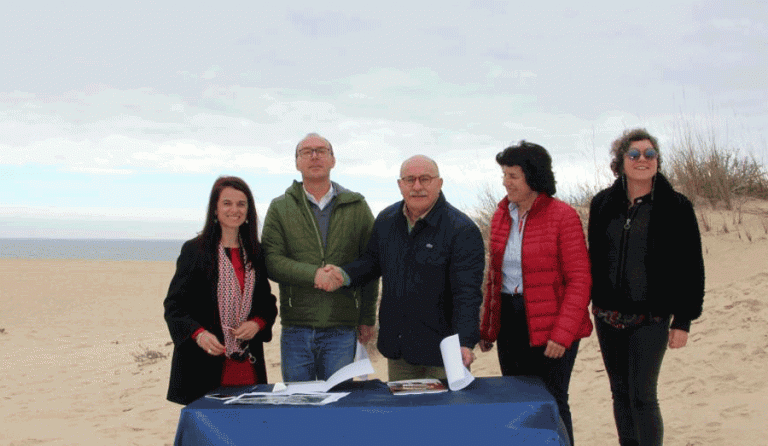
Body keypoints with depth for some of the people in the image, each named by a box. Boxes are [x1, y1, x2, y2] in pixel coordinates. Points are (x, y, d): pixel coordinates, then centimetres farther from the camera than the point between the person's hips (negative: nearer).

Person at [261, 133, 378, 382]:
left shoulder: (356, 207, 8)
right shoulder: (280, 208, 7)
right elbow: (271, 261, -4)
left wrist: (368, 318, 6)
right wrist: (313, 274, -18)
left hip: (342, 328, 0)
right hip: (296, 327, 0)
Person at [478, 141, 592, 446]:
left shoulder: (562, 216, -10)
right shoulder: (501, 216, 8)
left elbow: (579, 281, -12)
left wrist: (562, 334, -17)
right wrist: (487, 326, 12)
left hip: (550, 324, -6)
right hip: (509, 319, 6)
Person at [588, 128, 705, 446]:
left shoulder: (675, 207, -6)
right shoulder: (603, 204, 4)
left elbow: (691, 268, -5)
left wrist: (683, 320, -7)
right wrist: (590, 303, 9)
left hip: (650, 318, -4)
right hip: (608, 315, 4)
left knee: (642, 397, -7)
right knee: (620, 393, 12)